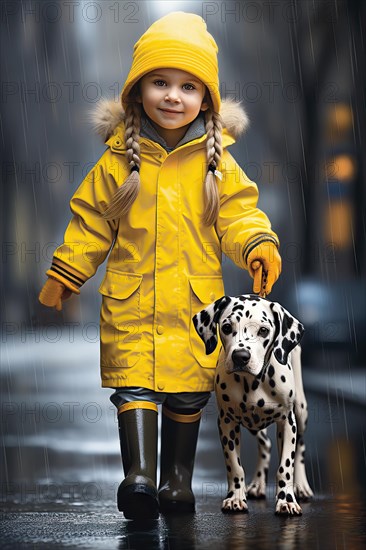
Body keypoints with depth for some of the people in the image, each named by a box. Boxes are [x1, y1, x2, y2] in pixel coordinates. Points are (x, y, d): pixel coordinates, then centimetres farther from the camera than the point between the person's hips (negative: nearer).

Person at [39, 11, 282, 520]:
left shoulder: (216, 161, 3)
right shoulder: (120, 156, 2)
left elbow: (238, 214, 2)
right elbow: (92, 220, 9)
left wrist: (258, 246, -18)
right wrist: (64, 274, 9)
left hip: (195, 301, 1)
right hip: (130, 298, 0)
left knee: (188, 391, 7)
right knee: (133, 382, -10)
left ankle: (178, 477, 20)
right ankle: (139, 475, -13)